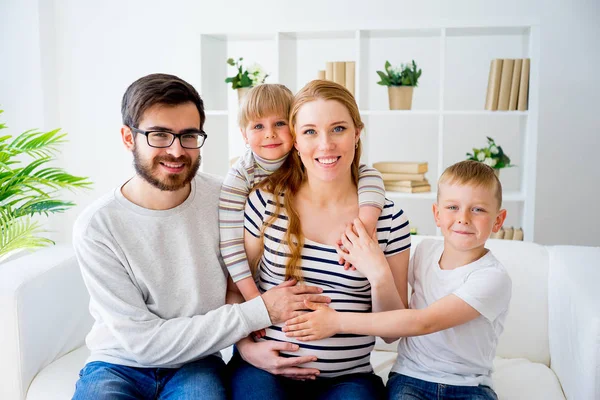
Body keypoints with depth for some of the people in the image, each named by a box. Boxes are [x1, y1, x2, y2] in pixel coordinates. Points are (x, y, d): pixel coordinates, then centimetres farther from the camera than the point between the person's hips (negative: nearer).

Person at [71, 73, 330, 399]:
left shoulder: (223, 199, -11)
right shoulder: (96, 227, -16)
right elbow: (144, 342, -18)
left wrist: (249, 346, -21)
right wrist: (259, 312, -22)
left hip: (196, 364, 1)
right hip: (119, 365, 0)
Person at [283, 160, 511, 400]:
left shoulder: (494, 278, -15)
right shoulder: (425, 250, 1)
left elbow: (423, 322, -24)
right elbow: (390, 325, 2)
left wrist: (338, 322, -26)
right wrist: (375, 270, -16)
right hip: (411, 378, 2)